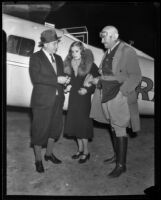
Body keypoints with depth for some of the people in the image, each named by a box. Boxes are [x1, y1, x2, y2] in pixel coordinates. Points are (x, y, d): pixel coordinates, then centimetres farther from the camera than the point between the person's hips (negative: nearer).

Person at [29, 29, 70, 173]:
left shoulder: (58, 58, 14)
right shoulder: (36, 57, -6)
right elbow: (35, 77, -19)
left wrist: (65, 81, -6)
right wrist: (57, 80, -22)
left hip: (57, 100, 7)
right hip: (42, 101, -6)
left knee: (55, 128, 16)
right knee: (40, 130, 3)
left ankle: (49, 153, 36)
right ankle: (38, 160, 20)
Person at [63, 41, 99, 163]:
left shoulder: (90, 65, -10)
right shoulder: (70, 65, 6)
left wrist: (87, 89, -20)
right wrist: (68, 86, -2)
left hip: (84, 98, -6)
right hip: (73, 97, 6)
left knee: (83, 125, -1)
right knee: (75, 124, 11)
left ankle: (86, 152, 15)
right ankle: (80, 149, 27)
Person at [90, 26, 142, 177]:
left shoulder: (127, 51, -11)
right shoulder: (108, 53, 13)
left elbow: (135, 76, -14)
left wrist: (121, 92, -21)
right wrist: (98, 80, 4)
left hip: (120, 97, -8)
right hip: (106, 96, 8)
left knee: (119, 130, -2)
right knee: (113, 128, 17)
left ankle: (121, 165, 9)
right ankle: (117, 155, 34)